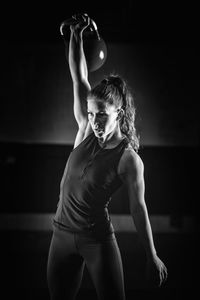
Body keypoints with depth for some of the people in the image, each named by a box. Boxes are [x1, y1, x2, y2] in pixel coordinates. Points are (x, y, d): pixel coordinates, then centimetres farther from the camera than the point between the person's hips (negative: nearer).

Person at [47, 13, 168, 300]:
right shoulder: (87, 131, -2)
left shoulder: (129, 160, -15)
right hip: (63, 233, 5)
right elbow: (79, 78, -4)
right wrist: (76, 34, -10)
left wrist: (152, 256, -3)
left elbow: (138, 208, -8)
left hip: (98, 240, -5)